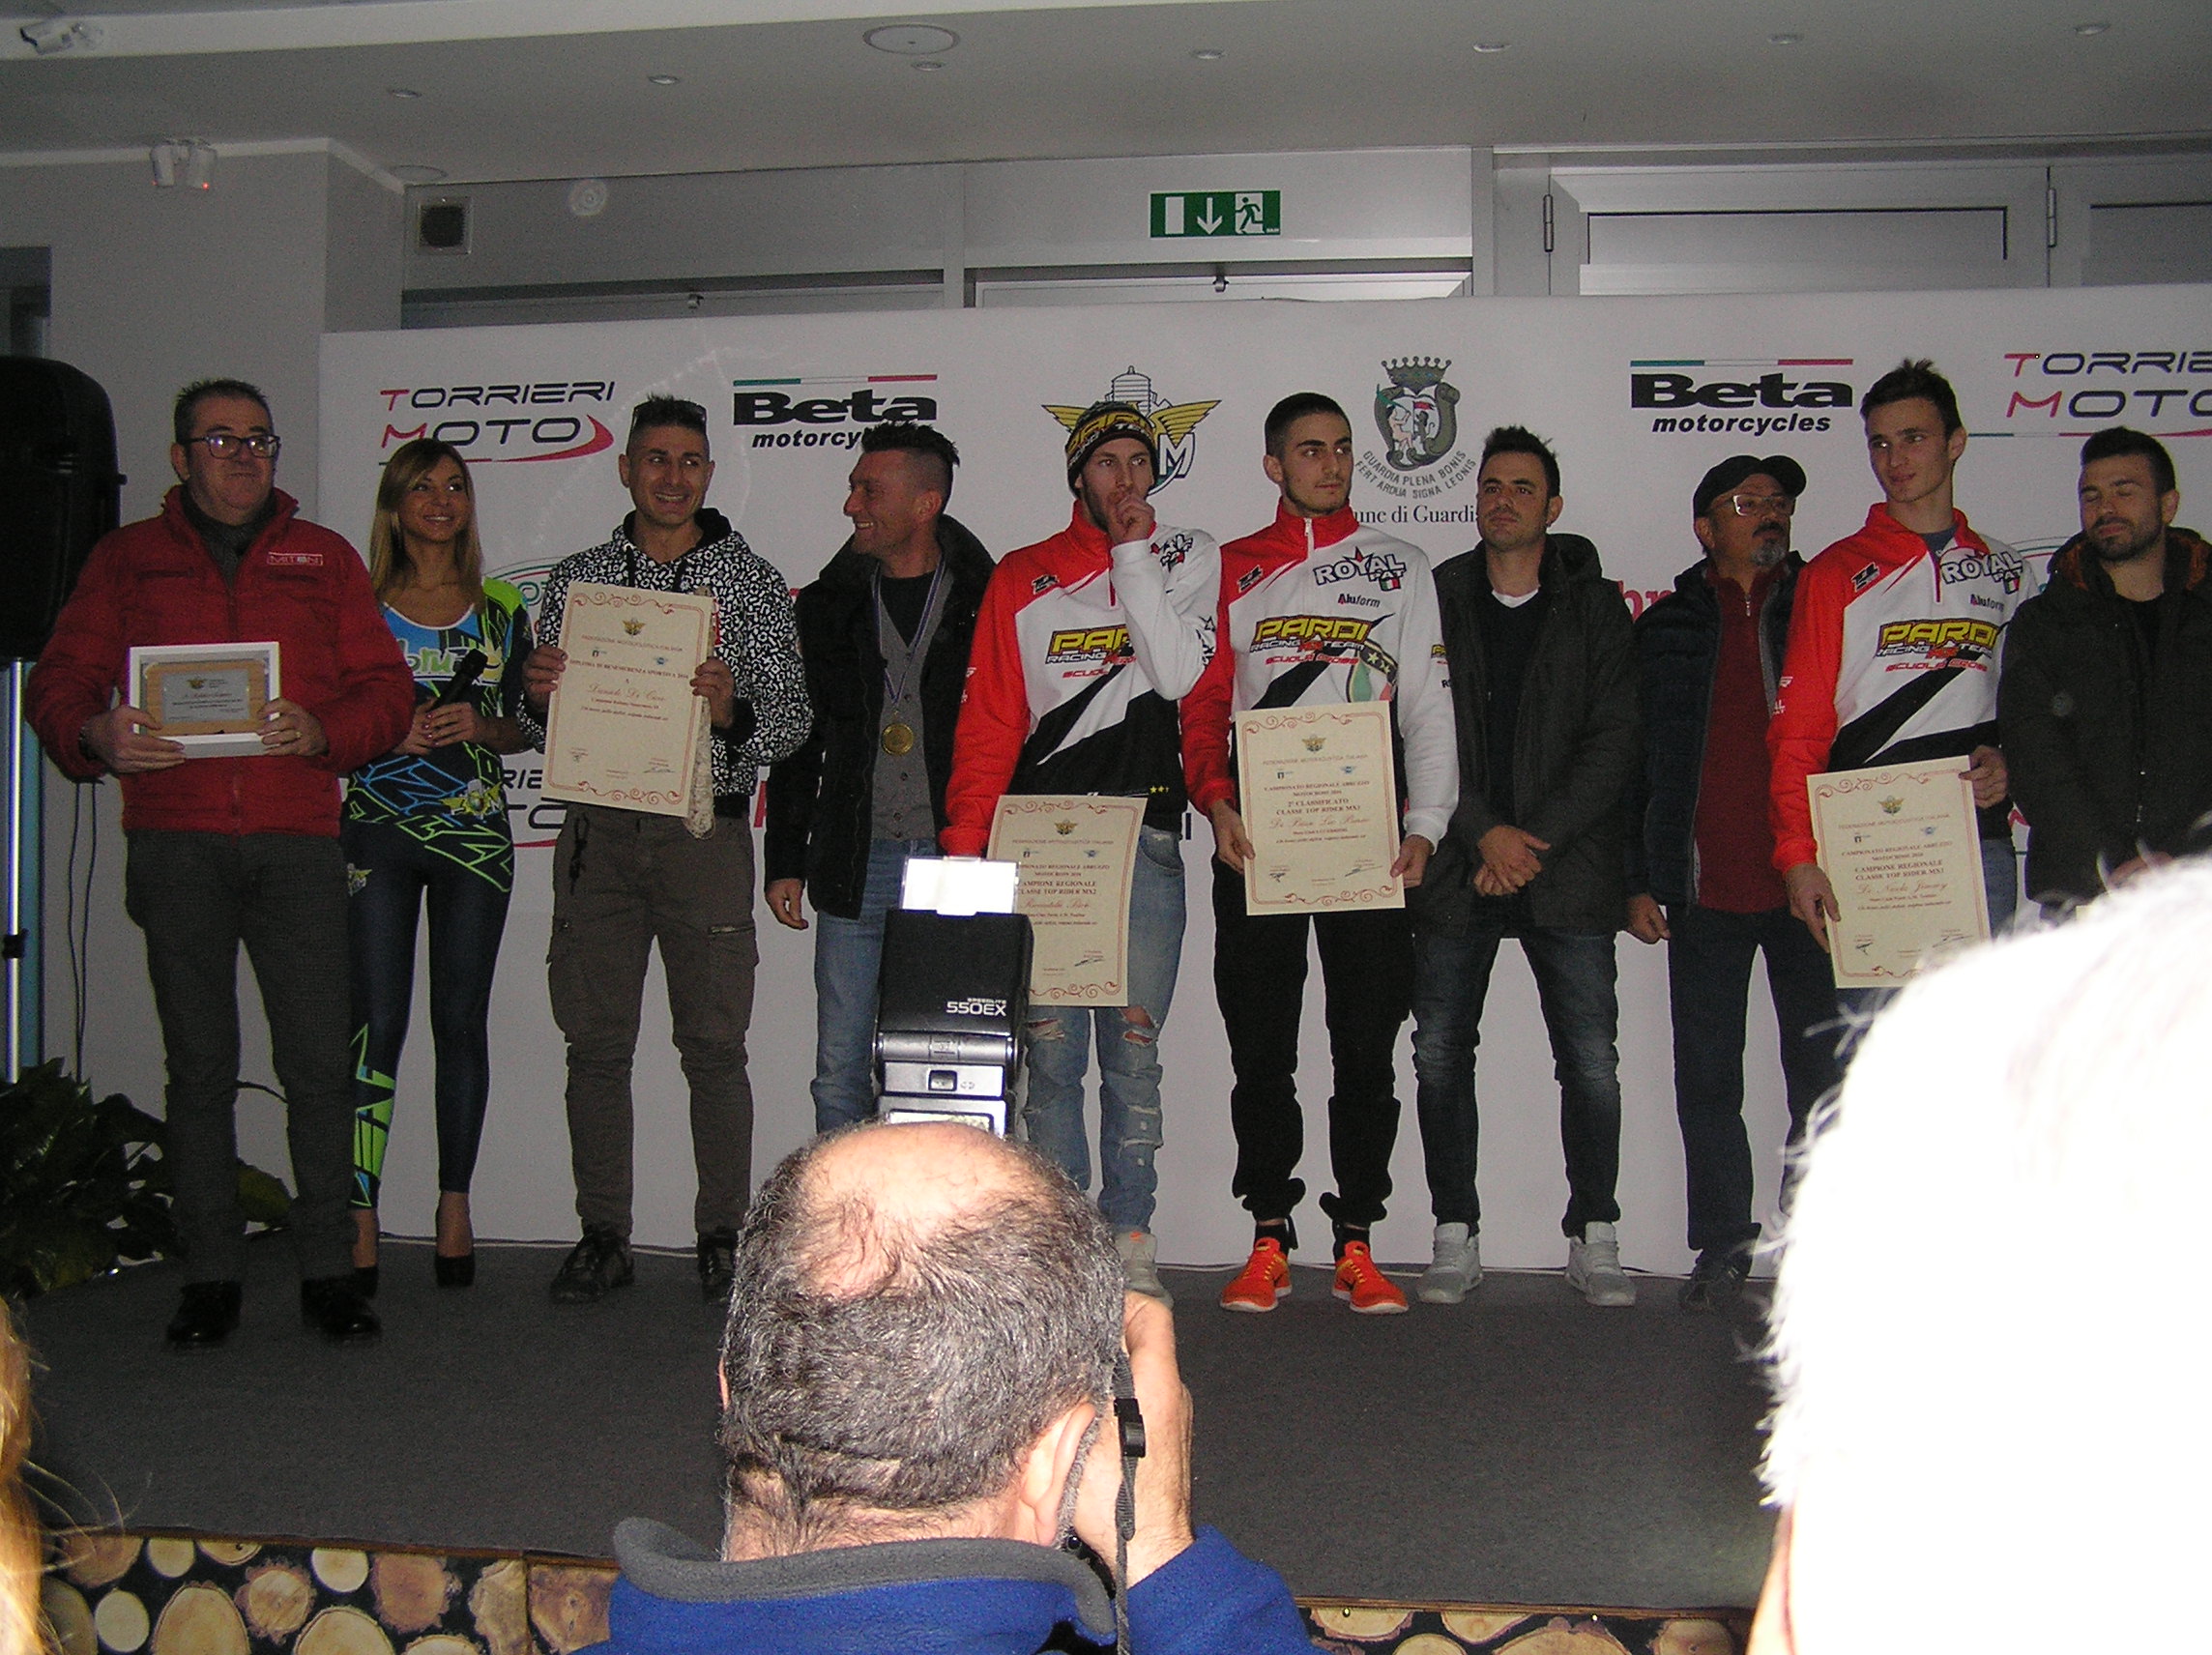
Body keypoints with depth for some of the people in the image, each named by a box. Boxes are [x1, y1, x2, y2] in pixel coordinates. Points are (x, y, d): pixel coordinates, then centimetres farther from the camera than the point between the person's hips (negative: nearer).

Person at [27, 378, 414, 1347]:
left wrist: (322, 732, -13)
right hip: (177, 840, 0)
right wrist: (99, 737, -13)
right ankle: (209, 1278, 11)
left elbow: (386, 691, 8)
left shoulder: (323, 558, 15)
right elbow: (58, 684, 9)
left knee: (319, 1063, -4)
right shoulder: (127, 559, 15)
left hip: (297, 840, 0)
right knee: (199, 1065, 4)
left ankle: (327, 1271, 5)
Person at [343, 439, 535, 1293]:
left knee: (462, 1021, 3)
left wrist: (481, 727, -8)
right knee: (376, 1023, -5)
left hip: (475, 830, 1)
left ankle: (454, 1211, 12)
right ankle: (359, 1222, -2)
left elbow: (523, 730, 13)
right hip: (378, 828, -1)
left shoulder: (502, 609, 11)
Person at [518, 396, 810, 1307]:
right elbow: (538, 724, 14)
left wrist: (732, 710, -21)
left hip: (703, 829, -2)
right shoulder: (575, 580, 12)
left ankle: (723, 1237, 11)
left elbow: (793, 716, 0)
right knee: (596, 1042, 5)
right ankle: (603, 1237, 16)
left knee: (713, 1045, 0)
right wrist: (536, 696, -9)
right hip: (597, 830, 2)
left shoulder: (752, 582, 5)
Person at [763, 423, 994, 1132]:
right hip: (855, 867, 3)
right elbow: (796, 740, 14)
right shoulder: (829, 606, 11)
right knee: (841, 1071, 4)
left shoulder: (986, 603, 1)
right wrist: (784, 861, 9)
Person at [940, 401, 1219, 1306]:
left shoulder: (1190, 558, 13)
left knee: (1133, 1047, 0)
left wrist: (1133, 554, -3)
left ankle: (1130, 1239, 7)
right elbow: (988, 722, 9)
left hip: (1145, 836, -1)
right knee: (1049, 1047, 0)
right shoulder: (1022, 578, 14)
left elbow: (1177, 672, -5)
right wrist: (964, 844, -1)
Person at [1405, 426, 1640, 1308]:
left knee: (1591, 1062, -3)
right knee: (1440, 1054, 0)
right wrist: (1485, 833, -9)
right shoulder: (1434, 600, 9)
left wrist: (1537, 839, -9)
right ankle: (1455, 1236, 11)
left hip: (1568, 865, -1)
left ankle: (1594, 1238, 10)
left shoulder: (1596, 607, 8)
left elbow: (1615, 740, 1)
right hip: (1455, 867, 1)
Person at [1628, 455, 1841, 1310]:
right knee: (1707, 1077, 5)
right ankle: (1723, 1244, 15)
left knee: (1824, 1075, 3)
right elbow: (1635, 759, 11)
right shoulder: (1667, 628, 11)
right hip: (1706, 891, 1)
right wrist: (1640, 880, 4)